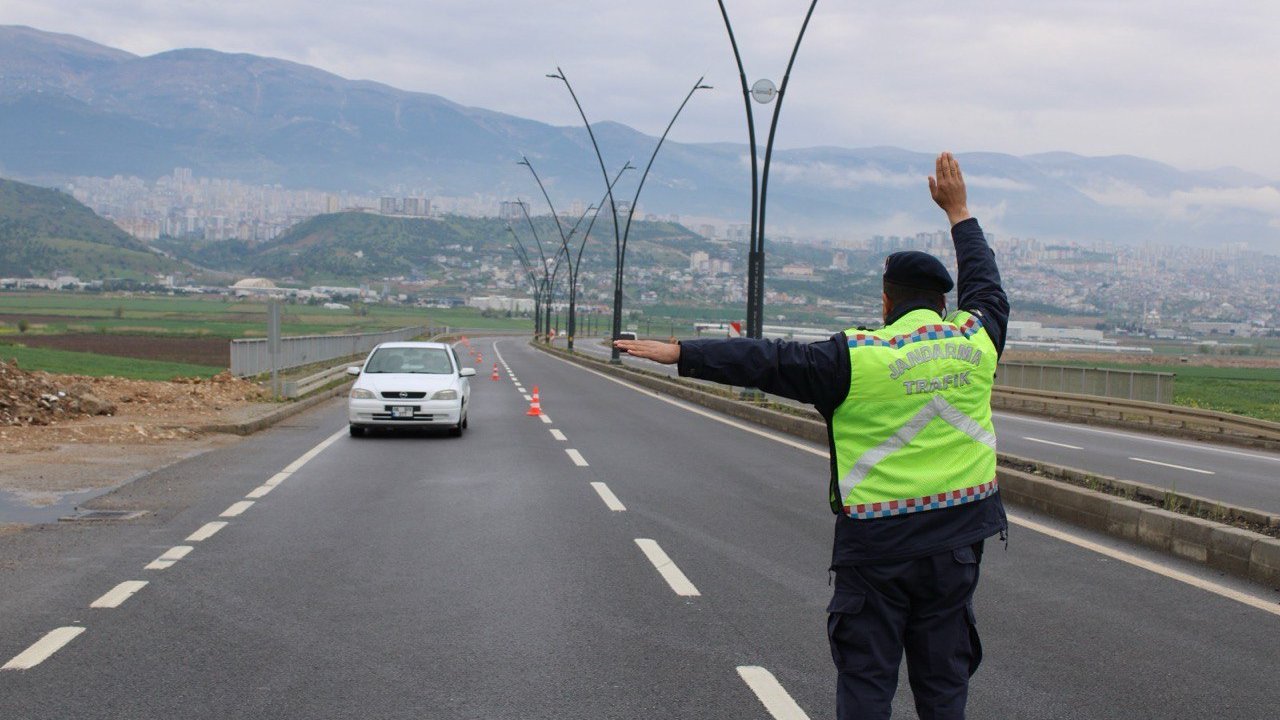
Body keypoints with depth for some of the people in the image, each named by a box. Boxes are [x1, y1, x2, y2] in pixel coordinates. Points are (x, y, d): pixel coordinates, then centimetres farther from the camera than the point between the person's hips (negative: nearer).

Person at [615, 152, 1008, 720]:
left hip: (875, 546, -4)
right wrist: (959, 213, 31)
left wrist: (679, 353, -9)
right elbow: (985, 285, 20)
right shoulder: (976, 339, 0)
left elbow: (768, 361, -13)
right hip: (956, 541, 4)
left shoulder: (857, 359, -12)